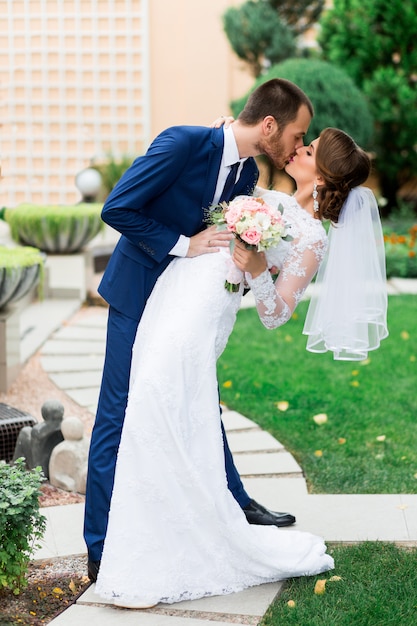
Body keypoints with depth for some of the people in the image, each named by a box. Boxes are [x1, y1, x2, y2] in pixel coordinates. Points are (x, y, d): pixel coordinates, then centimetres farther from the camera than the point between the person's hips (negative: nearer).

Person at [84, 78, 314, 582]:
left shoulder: (248, 174, 0)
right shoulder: (183, 143, -23)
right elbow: (117, 208, -25)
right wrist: (183, 245, -25)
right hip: (140, 295, -7)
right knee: (118, 417, -3)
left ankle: (232, 504, 38)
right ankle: (102, 551, 4)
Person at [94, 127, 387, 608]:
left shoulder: (312, 239, -6)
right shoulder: (273, 199, 16)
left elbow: (276, 314, -10)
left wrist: (256, 269, -26)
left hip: (196, 318, -9)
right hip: (168, 295, 9)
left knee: (162, 424, -15)